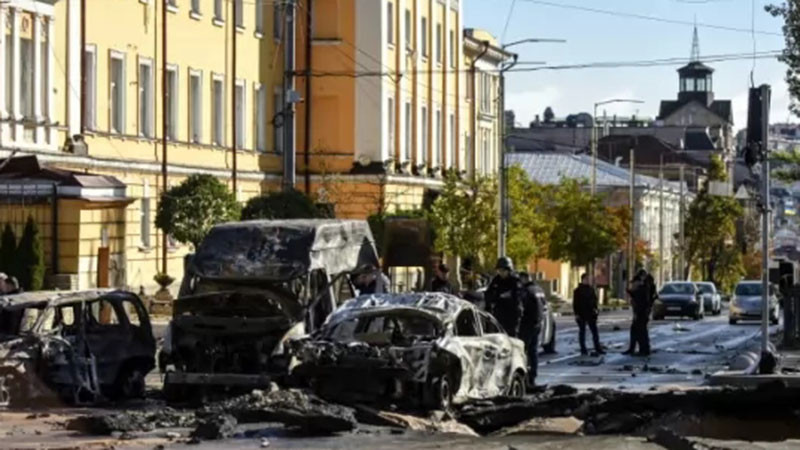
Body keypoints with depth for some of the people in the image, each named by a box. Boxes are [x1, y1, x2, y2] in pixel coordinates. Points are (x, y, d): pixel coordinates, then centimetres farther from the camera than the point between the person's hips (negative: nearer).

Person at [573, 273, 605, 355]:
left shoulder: (591, 289, 10)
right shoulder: (578, 290, -3)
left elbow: (595, 299, 17)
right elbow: (575, 303, -5)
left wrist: (595, 308, 2)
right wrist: (576, 313, -11)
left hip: (590, 314, 4)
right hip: (581, 314, -4)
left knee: (595, 331, 1)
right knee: (582, 331, 3)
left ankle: (598, 349, 3)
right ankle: (583, 349, 7)